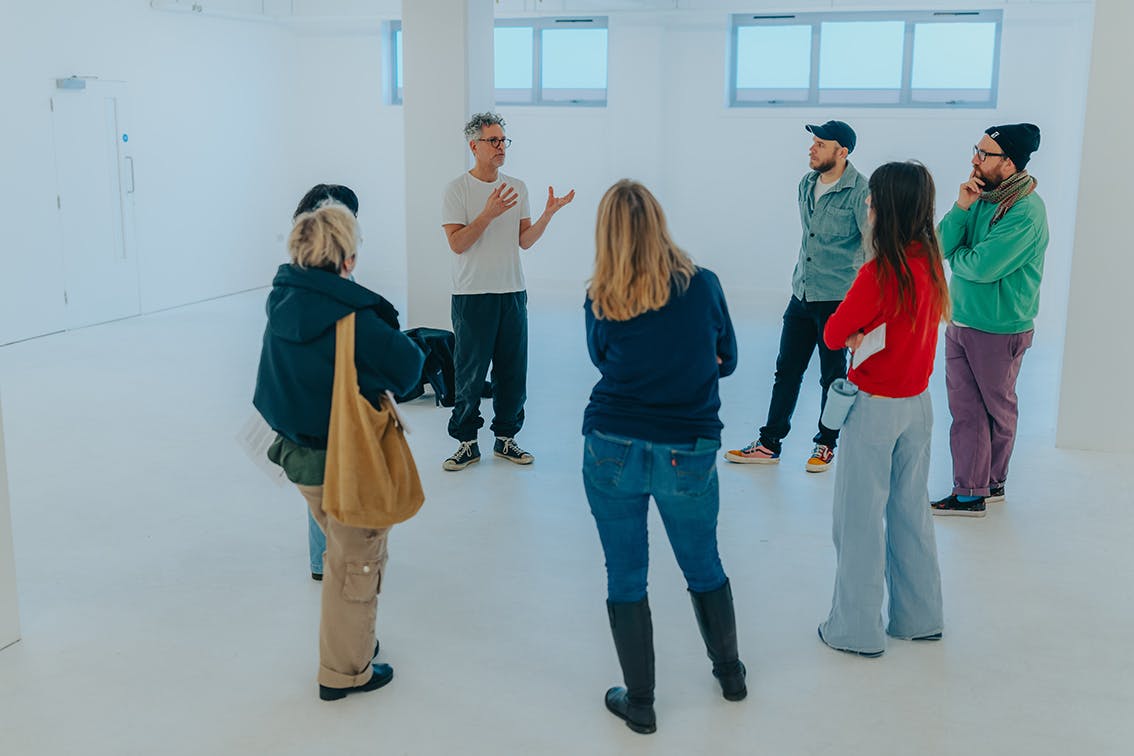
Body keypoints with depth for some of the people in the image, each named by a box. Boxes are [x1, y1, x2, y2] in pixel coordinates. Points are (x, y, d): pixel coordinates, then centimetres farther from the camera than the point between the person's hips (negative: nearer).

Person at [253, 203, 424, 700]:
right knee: (358, 563, 11)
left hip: (299, 451, 7)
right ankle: (344, 672, 23)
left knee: (342, 552, 27)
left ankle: (352, 640, 42)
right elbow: (408, 365, -16)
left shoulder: (283, 301, -2)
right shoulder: (352, 315, -24)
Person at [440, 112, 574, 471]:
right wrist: (488, 214, -22)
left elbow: (524, 241, 8)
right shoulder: (457, 189, -4)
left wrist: (548, 213, -5)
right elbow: (457, 243, -12)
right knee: (470, 374, 0)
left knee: (513, 373, 8)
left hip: (513, 293, 5)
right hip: (472, 295, -4)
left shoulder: (517, 188, 10)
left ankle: (506, 438, 21)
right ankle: (467, 442, 12)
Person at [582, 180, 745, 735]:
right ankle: (730, 673, 41)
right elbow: (726, 361, 7)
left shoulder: (601, 302, -7)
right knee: (704, 567, 22)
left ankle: (639, 704, 23)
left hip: (612, 452, -1)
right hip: (688, 455, 1)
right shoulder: (704, 286, -6)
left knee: (625, 579, 12)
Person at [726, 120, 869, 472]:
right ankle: (770, 443, 18)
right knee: (786, 370, 10)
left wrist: (850, 276, -12)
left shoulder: (859, 191, -14)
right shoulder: (806, 184, 8)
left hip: (838, 299, -6)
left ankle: (826, 443, 23)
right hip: (802, 296, 7)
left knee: (833, 375, 7)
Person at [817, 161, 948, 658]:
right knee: (911, 511, 19)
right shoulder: (930, 262, 1)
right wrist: (866, 330, -2)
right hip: (918, 403, 7)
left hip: (876, 408, -7)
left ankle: (857, 630, 16)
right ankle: (919, 618, 31)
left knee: (861, 519, 5)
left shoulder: (880, 272, -23)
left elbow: (833, 334, -15)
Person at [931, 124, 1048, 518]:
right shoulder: (981, 196, 5)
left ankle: (990, 481, 26)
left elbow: (982, 267, -24)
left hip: (999, 330, -7)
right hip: (960, 322, 7)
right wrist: (961, 207, -15)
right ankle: (970, 493, 16)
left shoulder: (1025, 212, -19)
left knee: (998, 410, 12)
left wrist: (956, 255, -5)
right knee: (965, 410, 8)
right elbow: (941, 246, -2)